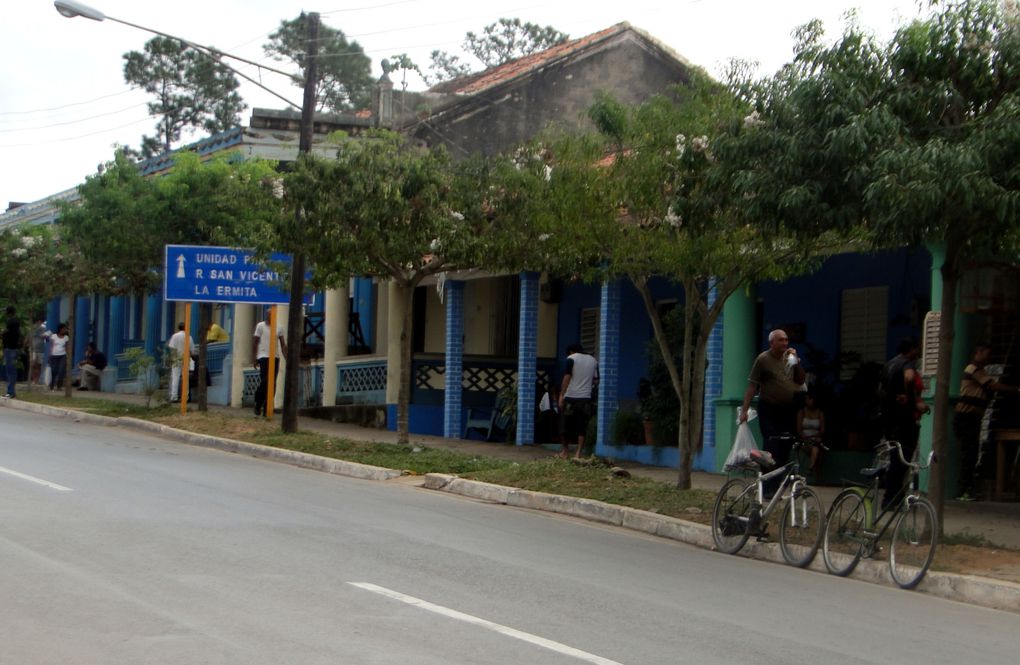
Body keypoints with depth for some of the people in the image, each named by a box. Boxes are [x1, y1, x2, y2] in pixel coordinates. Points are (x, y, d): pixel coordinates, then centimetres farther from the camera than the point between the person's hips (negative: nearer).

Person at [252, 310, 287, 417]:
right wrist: (254, 359, -2)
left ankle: (267, 408, 8)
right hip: (264, 357, -4)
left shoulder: (279, 327, 10)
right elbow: (254, 343, 3)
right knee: (264, 382, -13)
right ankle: (258, 405, 3)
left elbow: (283, 344, 12)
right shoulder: (261, 326, 1)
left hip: (275, 357, 4)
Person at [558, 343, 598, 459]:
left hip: (571, 397, -4)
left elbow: (567, 378, -11)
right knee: (581, 427, 5)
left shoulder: (571, 358, -2)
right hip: (586, 398, 4)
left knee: (565, 425, 9)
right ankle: (578, 453, -2)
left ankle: (565, 451, 16)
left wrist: (561, 395, -10)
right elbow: (596, 381, 11)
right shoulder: (593, 360, 13)